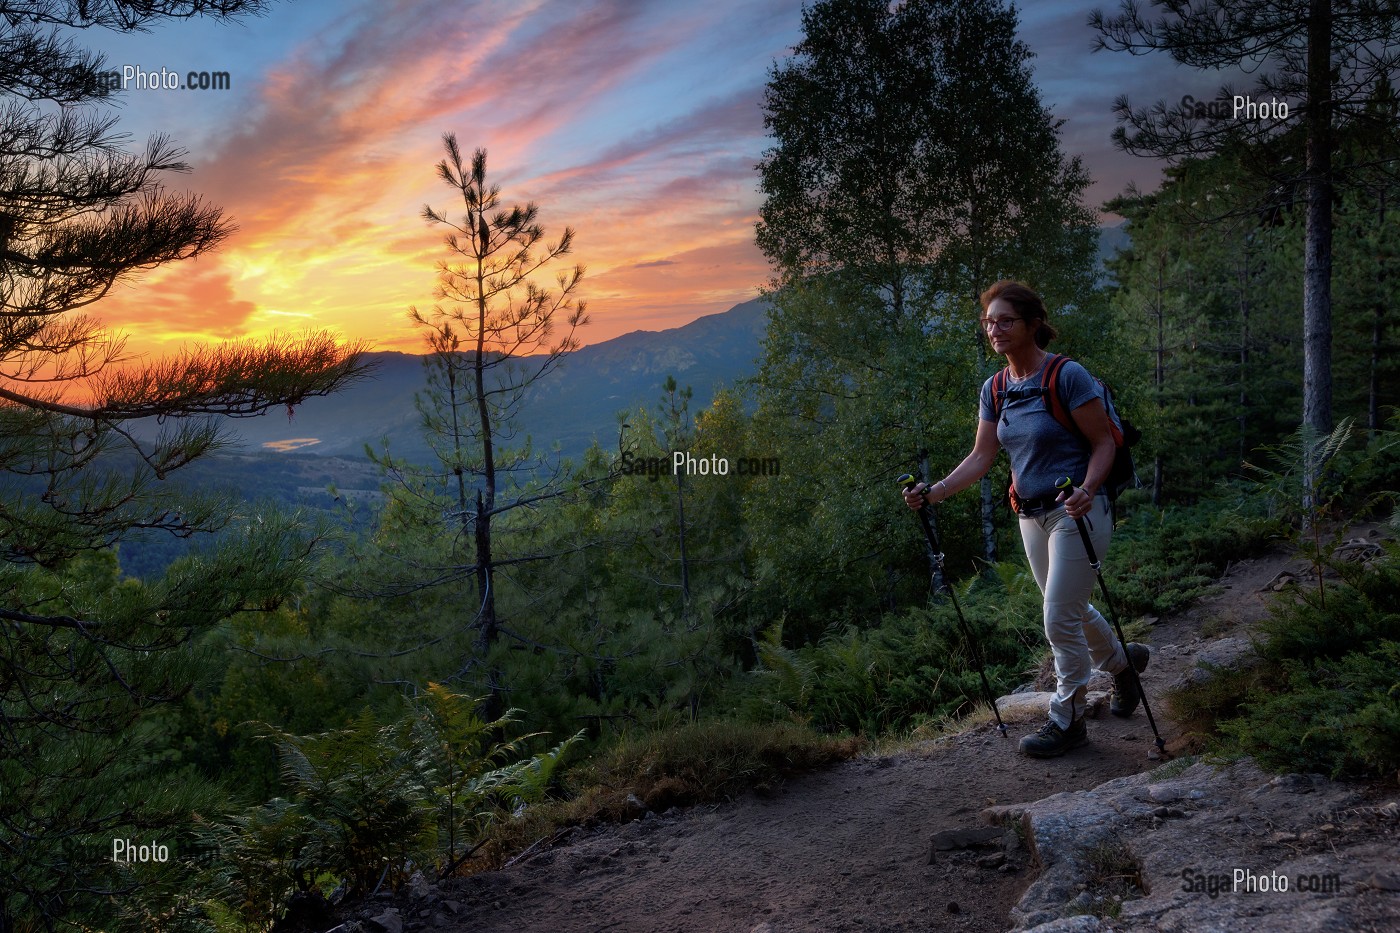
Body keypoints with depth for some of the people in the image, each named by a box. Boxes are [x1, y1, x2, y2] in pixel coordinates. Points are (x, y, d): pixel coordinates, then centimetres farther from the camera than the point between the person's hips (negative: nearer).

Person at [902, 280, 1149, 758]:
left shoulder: (1068, 376, -16)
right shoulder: (994, 390, 5)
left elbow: (1104, 443, -12)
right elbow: (981, 456, 4)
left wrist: (1085, 492, -28)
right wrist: (935, 491, -8)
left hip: (1076, 511, -7)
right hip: (1031, 516, 7)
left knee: (1059, 618, -6)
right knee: (1069, 611, 21)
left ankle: (1067, 719, 12)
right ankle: (1123, 660, 49)